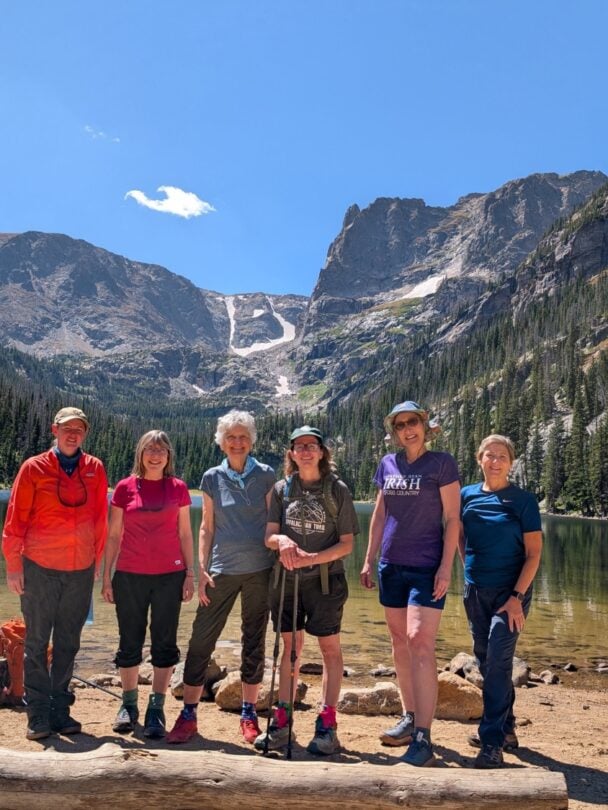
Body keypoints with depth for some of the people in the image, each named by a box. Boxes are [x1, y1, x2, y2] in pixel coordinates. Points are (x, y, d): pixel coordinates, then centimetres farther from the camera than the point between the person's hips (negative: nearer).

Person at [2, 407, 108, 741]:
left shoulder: (95, 469, 3)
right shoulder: (34, 468, -4)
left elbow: (100, 519, 7)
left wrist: (97, 560, 8)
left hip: (81, 571, 3)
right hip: (39, 568, -2)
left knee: (68, 644, 11)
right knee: (37, 642, 5)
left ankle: (60, 710, 22)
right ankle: (38, 715, 14)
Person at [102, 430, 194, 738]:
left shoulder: (178, 488, 3)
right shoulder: (125, 487, 1)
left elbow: (185, 534, 6)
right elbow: (114, 535, 4)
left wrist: (190, 573, 2)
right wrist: (106, 575, 2)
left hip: (169, 575, 0)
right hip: (129, 575, 0)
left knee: (164, 642, 4)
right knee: (130, 641, 9)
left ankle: (156, 708, 14)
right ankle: (128, 704, 23)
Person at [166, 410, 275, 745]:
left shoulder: (265, 476, 0)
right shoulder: (212, 478, 3)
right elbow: (207, 527, 6)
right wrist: (201, 570, 0)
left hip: (259, 569, 0)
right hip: (222, 569, 1)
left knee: (254, 642, 9)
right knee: (201, 641, -1)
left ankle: (249, 714, 21)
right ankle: (188, 714, 11)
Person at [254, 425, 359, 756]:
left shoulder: (337, 489, -4)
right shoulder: (282, 489, 4)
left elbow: (346, 544, -5)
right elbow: (269, 536, 2)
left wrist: (311, 558, -19)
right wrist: (281, 540, -21)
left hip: (325, 579, -3)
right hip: (287, 578, 3)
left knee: (330, 648, 2)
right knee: (290, 647, 10)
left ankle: (327, 725, 11)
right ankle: (282, 722, 18)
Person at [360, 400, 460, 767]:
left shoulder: (442, 463, -6)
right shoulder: (388, 464, 8)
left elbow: (452, 519, -8)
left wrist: (446, 567, -14)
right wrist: (369, 560, 10)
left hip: (427, 567, -5)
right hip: (392, 567, 6)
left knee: (420, 643, -13)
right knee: (399, 642, 12)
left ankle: (423, 740, -10)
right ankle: (410, 718, 26)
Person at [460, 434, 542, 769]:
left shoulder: (523, 500, -9)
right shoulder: (466, 495, 0)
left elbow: (533, 554, -9)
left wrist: (517, 597, -16)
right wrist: (469, 568, 7)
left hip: (510, 591, -4)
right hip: (475, 591, 5)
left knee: (498, 661, -11)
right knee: (485, 660, 13)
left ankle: (492, 743, -2)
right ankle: (505, 729, 31)